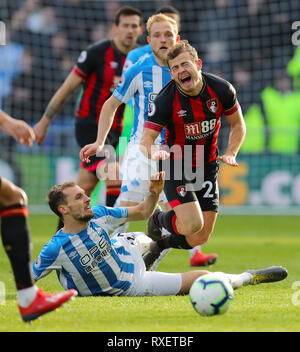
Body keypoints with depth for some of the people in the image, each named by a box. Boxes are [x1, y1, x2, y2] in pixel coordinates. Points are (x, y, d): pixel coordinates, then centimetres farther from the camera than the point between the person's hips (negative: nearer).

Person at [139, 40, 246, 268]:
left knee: (200, 238, 0)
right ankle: (158, 220, 10)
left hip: (207, 166, 4)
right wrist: (154, 152, -41)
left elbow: (238, 125, 5)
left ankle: (158, 245, 31)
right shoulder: (165, 100, -21)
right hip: (176, 165, -4)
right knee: (192, 224, -24)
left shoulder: (221, 89, -12)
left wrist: (230, 154, -10)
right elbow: (146, 141, -18)